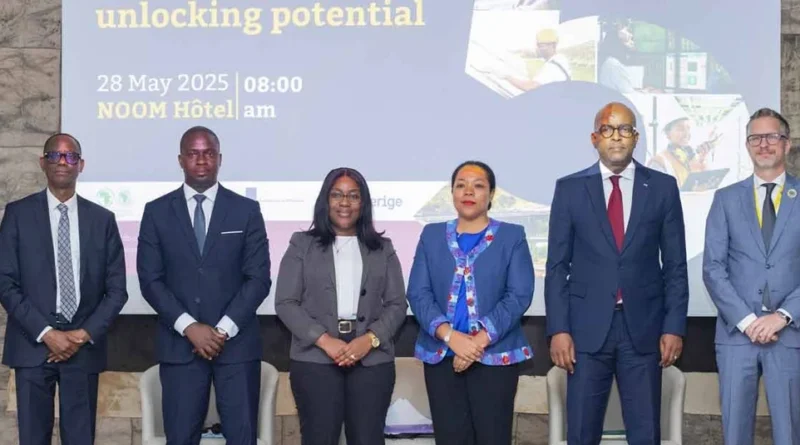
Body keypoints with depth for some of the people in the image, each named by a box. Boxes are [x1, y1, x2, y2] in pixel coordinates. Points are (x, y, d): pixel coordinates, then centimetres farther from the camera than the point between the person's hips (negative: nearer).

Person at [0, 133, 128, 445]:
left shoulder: (102, 219, 7)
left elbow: (117, 289, 6)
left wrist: (85, 334, -7)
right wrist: (45, 333, -11)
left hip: (84, 347, 1)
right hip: (32, 345, -1)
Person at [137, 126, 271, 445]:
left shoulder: (246, 210, 5)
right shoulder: (157, 212, 6)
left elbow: (259, 278, 0)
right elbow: (150, 280, 1)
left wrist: (224, 329, -10)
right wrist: (190, 327, -11)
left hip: (236, 343, 0)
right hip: (179, 344, 0)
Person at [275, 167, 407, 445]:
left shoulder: (383, 249, 14)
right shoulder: (302, 245, 9)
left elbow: (397, 304, 8)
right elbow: (286, 303, 1)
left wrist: (370, 339, -10)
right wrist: (324, 340, -12)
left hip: (372, 358, 1)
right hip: (315, 358, -1)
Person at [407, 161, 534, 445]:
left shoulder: (512, 236, 6)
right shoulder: (432, 235, 11)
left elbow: (519, 296, -4)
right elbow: (418, 293, 2)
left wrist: (480, 340, -15)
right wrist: (450, 336, -14)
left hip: (496, 355, -2)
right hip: (441, 355, 2)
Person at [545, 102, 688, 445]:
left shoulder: (662, 187, 5)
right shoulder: (569, 188, 3)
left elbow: (675, 265, 5)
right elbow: (557, 266, 2)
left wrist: (674, 327, -1)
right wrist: (558, 329, -6)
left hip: (644, 326, 1)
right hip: (587, 327, 0)